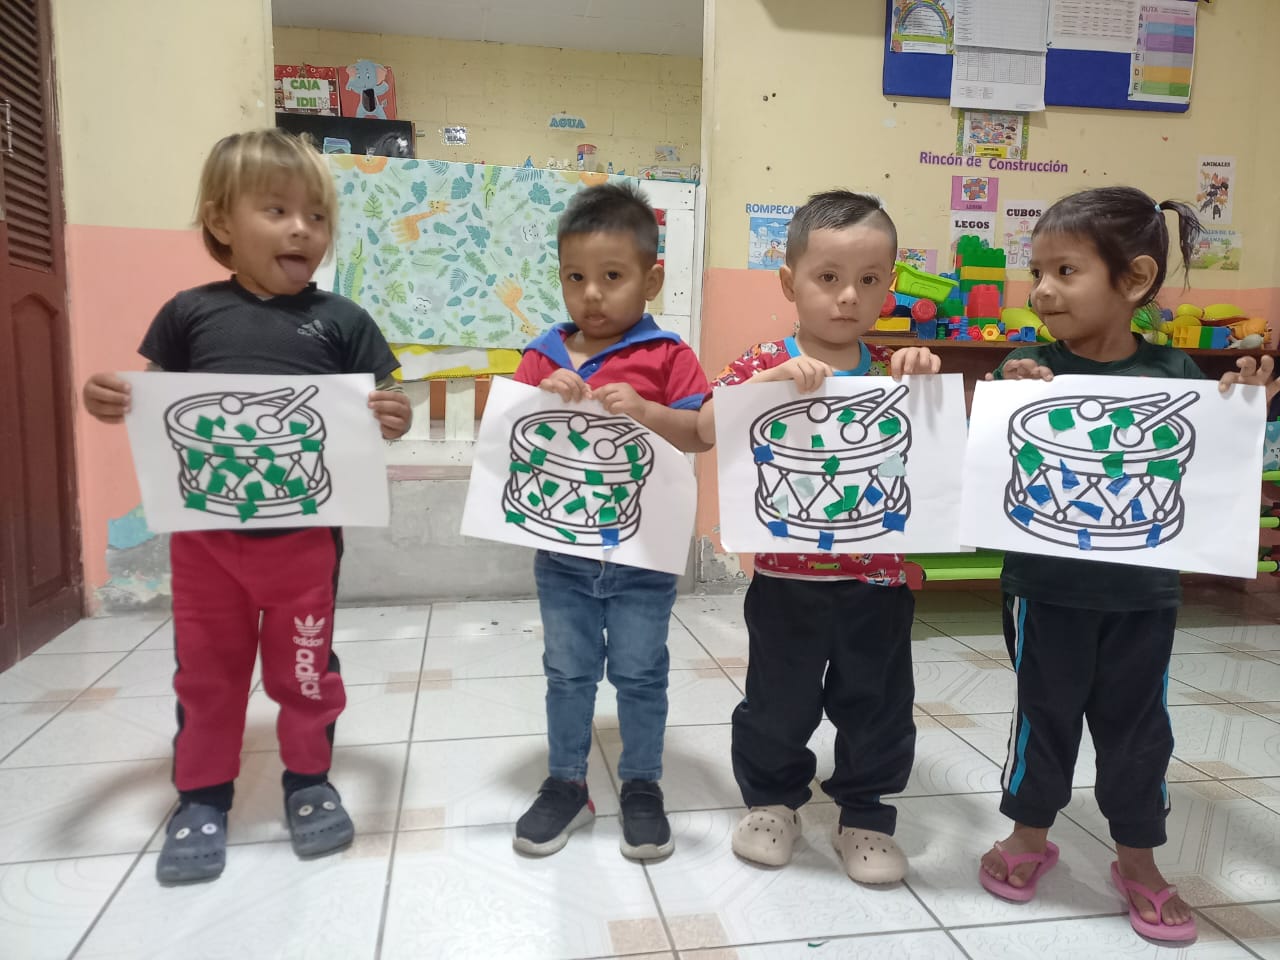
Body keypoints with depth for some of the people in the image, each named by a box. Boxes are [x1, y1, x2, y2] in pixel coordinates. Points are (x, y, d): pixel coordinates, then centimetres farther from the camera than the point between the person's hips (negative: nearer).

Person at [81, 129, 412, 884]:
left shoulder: (341, 321, -4)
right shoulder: (189, 313, 0)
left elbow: (383, 408, -3)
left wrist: (395, 419, -25)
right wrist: (110, 401, -12)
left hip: (305, 535, -1)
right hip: (204, 534, 2)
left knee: (305, 667, 14)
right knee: (207, 673, 16)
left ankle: (309, 781, 35)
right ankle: (202, 798, 34)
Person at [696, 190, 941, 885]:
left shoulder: (896, 370, 2)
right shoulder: (765, 364, -5)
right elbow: (704, 430, -17)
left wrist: (930, 382, -16)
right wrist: (772, 379, -29)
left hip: (879, 576, 2)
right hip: (787, 575, -1)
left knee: (877, 703, 14)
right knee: (778, 700, 13)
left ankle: (866, 814, 35)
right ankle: (771, 799, 37)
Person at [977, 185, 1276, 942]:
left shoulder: (1173, 373, -5)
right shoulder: (1027, 368, -9)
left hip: (1144, 591, 2)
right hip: (1046, 586, -1)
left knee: (1138, 723, 15)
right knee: (1044, 712, 13)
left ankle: (1138, 859, 36)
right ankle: (1030, 837, 35)